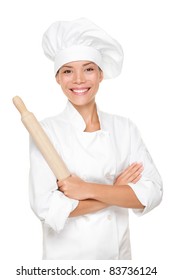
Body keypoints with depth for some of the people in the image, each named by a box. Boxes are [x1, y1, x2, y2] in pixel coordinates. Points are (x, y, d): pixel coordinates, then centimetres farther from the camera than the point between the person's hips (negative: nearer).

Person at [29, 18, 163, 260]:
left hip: (119, 250, 3)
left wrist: (88, 189, -21)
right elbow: (45, 207, -20)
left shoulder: (124, 128, -5)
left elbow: (152, 193, -11)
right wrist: (117, 193, -18)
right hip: (65, 253, -2)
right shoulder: (47, 130, -13)